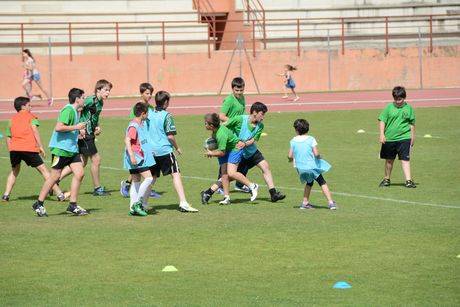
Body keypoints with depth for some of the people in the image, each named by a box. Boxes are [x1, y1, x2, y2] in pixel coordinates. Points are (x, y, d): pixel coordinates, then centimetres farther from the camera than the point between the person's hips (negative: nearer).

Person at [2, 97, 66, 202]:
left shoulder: (12, 119, 24)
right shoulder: (30, 116, 11)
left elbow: (8, 137, 21)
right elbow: (34, 129, -4)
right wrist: (40, 146, -6)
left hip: (14, 148, 4)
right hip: (29, 148, -4)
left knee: (14, 171, 26)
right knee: (43, 170, 2)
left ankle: (6, 195, 13)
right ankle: (59, 194, -1)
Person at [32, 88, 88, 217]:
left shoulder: (75, 111, 15)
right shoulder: (68, 110, -16)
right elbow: (58, 128, -26)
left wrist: (78, 131, 15)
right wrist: (76, 127, -20)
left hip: (72, 149, 9)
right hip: (60, 148, -9)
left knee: (79, 173, -2)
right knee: (55, 176, -4)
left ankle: (73, 205, 4)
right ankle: (39, 204, 8)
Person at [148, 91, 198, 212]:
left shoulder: (149, 114, 7)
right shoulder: (166, 116, -8)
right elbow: (170, 135, -11)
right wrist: (177, 148, 4)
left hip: (151, 151, 6)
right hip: (165, 151, -6)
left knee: (151, 177, 16)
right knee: (176, 174, -6)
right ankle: (183, 203, -16)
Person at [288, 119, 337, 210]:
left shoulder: (293, 141, -1)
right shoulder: (311, 139, -9)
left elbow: (290, 156, -1)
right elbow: (316, 153, -16)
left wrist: (291, 159, 21)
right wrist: (319, 157, 6)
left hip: (300, 168, 3)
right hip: (312, 166, -3)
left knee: (309, 182, 26)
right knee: (322, 183, 6)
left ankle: (305, 202, 24)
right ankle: (330, 202, -3)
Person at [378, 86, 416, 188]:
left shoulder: (408, 108, 2)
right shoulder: (389, 107, 0)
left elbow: (412, 124, 12)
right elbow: (382, 121, 1)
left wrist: (412, 137, 14)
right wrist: (382, 134, -10)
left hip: (404, 138, -1)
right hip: (389, 138, 1)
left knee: (405, 159, -9)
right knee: (389, 160, 14)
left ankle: (408, 180, -11)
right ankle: (386, 179, 29)